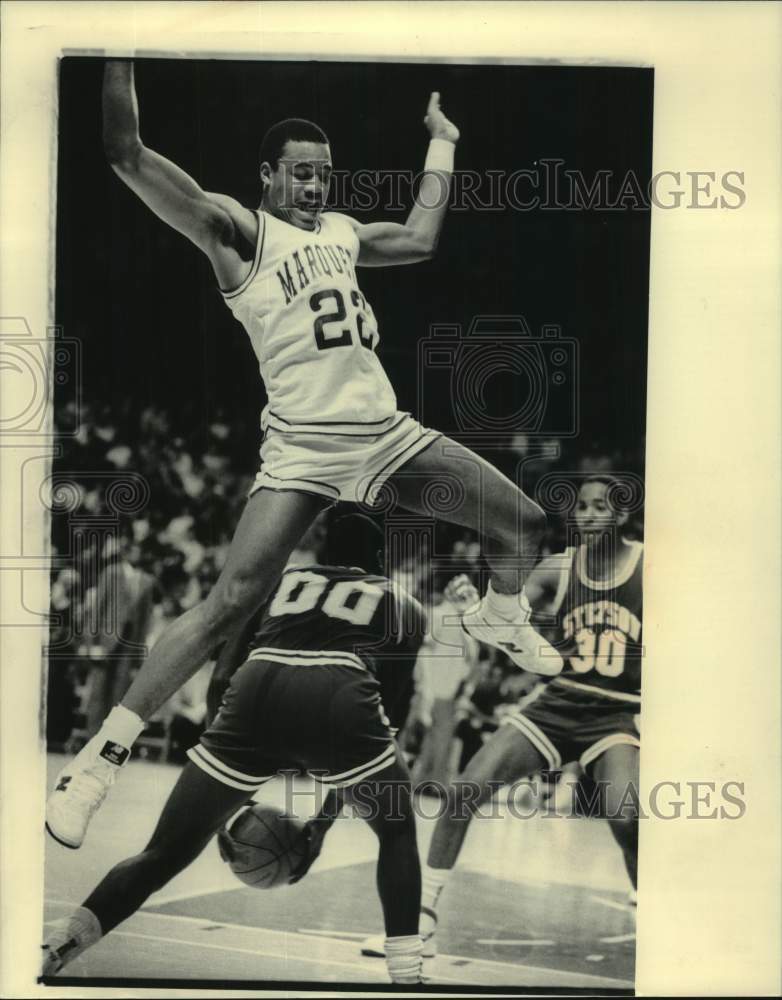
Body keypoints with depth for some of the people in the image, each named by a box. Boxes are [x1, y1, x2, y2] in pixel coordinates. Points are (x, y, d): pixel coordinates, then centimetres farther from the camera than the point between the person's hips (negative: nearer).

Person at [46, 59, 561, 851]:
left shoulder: (341, 231, 18)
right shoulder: (237, 231, -2)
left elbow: (420, 238, 35)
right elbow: (127, 155, -13)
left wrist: (441, 140, 39)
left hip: (387, 433, 7)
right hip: (304, 450, -7)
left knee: (522, 524, 9)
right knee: (230, 605, -19)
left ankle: (500, 620, 42)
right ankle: (95, 762, -8)